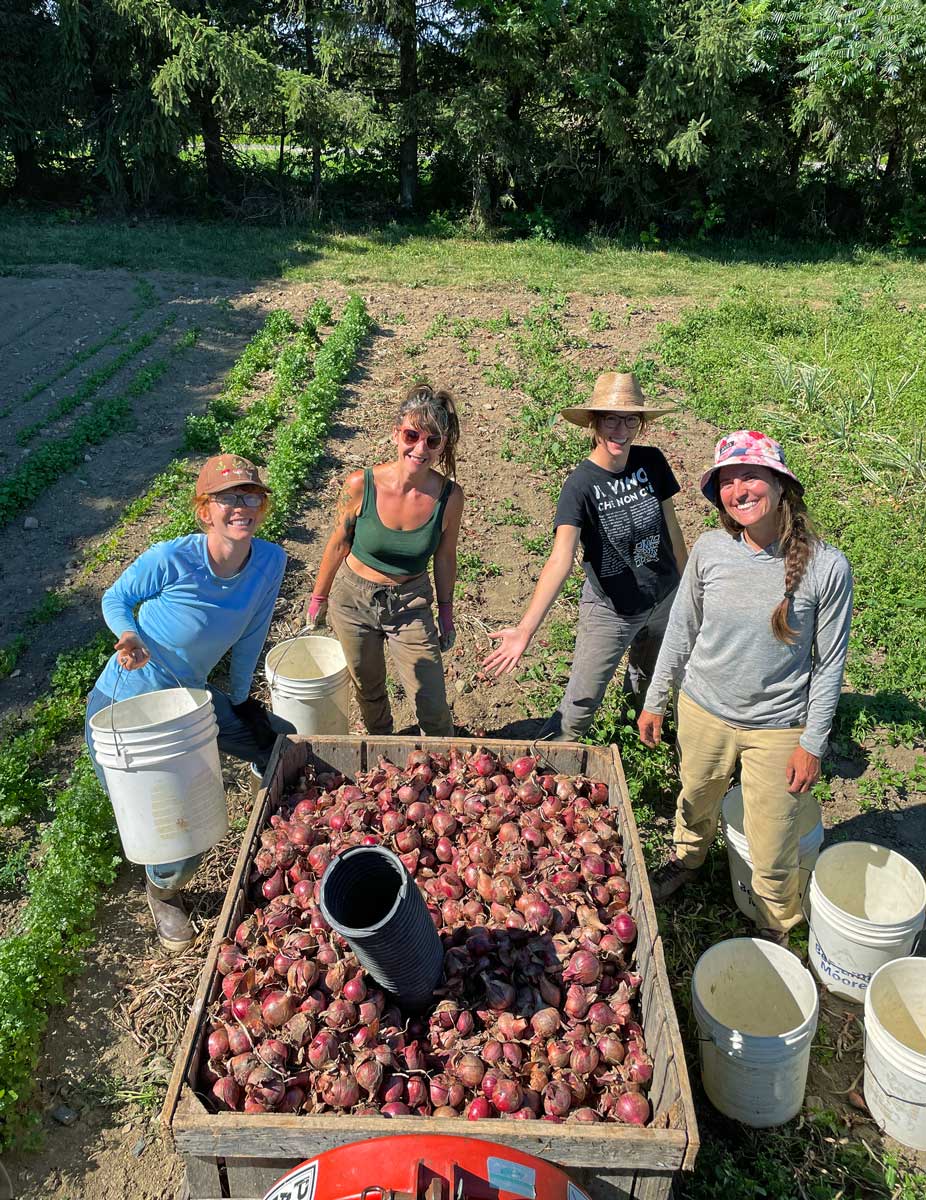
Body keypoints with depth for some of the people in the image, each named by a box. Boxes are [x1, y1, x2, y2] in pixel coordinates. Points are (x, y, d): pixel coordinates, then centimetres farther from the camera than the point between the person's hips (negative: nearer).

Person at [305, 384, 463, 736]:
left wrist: (445, 611, 8)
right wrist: (319, 598, 5)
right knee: (369, 691, 21)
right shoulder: (361, 485, -22)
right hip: (354, 599, 0)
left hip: (411, 604, 0)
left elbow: (444, 557, -3)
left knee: (433, 707, 4)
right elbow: (338, 545, -6)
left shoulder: (449, 496, -19)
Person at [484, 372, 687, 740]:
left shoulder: (651, 462, -10)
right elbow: (560, 559, -36)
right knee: (580, 705, 0)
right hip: (610, 609, -5)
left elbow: (670, 526, 4)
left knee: (648, 684, 27)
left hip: (663, 600, 5)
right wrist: (525, 628, -47)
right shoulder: (581, 485, -25)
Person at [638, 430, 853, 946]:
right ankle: (687, 861, 61)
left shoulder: (826, 566, -19)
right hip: (704, 712, 3)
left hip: (778, 729, -2)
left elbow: (830, 664, -9)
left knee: (772, 853, 10)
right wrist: (655, 701, 7)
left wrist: (813, 744, -7)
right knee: (697, 802, 28)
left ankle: (776, 931, 42)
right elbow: (681, 629, 1)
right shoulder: (710, 550, -12)